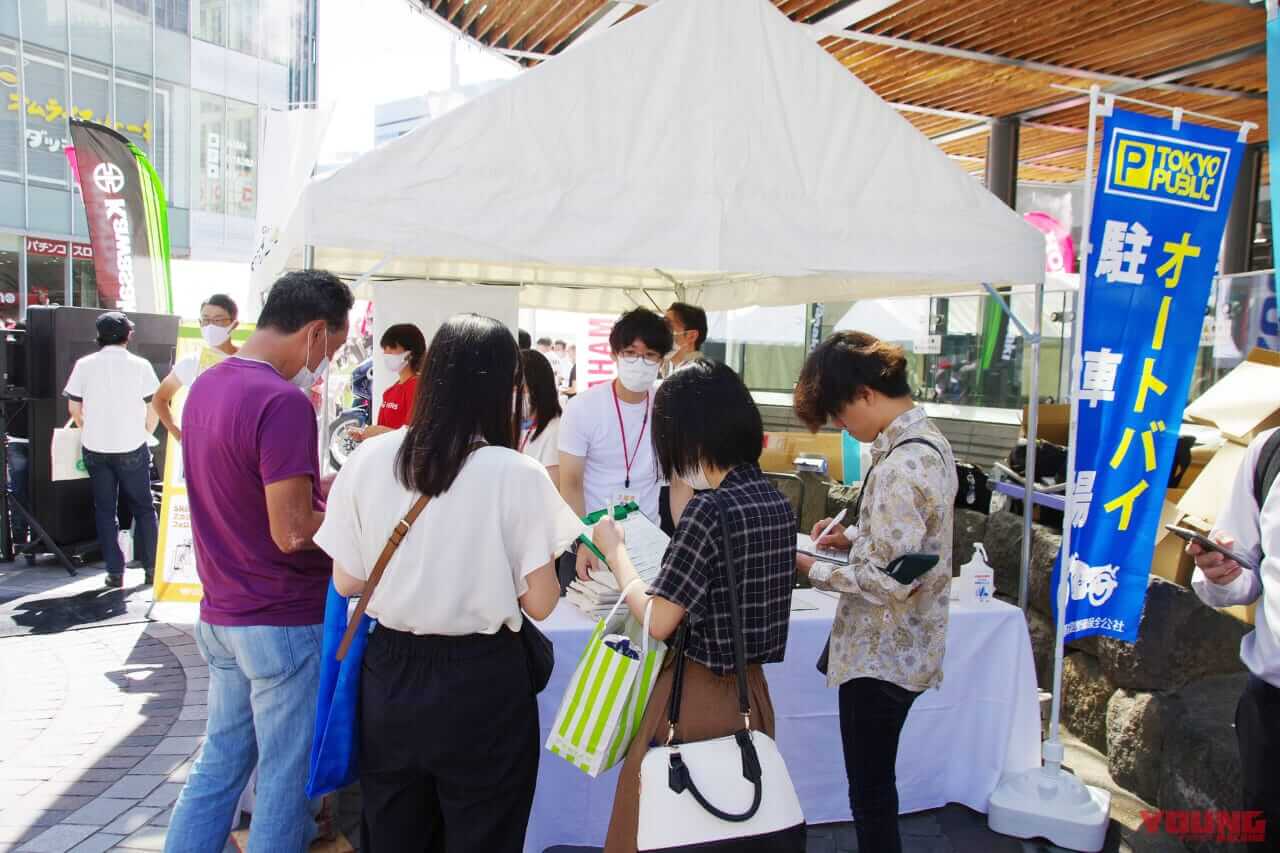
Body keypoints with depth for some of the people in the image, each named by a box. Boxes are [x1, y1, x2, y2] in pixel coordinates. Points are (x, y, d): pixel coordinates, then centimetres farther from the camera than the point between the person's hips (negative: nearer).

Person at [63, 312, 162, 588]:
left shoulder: (84, 365, -1)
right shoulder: (140, 366, -6)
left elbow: (74, 408, 4)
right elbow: (153, 409, -4)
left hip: (95, 449, 2)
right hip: (132, 448, -1)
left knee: (105, 510, 11)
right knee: (143, 508, 11)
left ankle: (115, 572, 10)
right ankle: (151, 567, 12)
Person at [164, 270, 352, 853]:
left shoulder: (207, 385, 6)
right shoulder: (283, 401, -22)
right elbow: (292, 533, -24)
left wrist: (322, 487, 11)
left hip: (221, 615, 8)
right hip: (283, 624, -8)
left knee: (220, 762, 20)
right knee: (285, 780, 8)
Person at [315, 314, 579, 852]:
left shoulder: (367, 461, -6)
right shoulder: (518, 475, -16)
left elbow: (346, 582, 1)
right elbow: (539, 604, -12)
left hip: (390, 674, 3)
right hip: (483, 682, -3)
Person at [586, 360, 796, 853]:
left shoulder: (710, 508, -22)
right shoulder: (778, 503, 1)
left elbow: (658, 622, -20)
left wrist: (615, 552, -6)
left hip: (699, 696, -7)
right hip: (750, 691, 8)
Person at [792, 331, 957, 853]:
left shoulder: (900, 466, -26)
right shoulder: (928, 440, 6)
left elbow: (886, 584, -26)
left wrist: (809, 569, -15)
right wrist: (855, 537, 5)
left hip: (881, 658, -10)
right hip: (903, 651, 10)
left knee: (871, 795, 7)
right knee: (876, 785, 23)